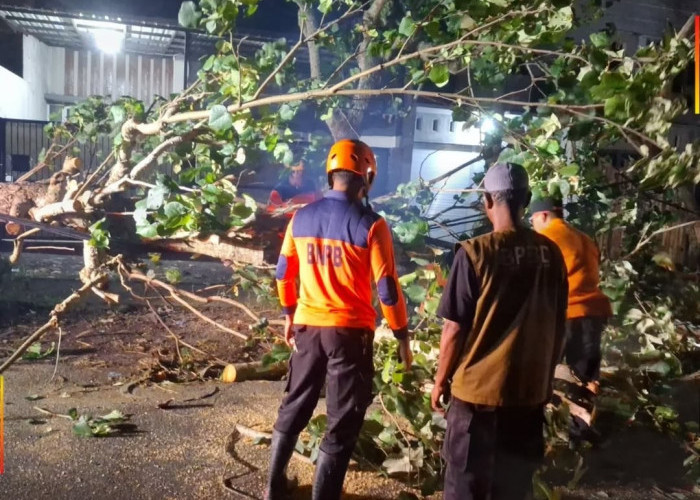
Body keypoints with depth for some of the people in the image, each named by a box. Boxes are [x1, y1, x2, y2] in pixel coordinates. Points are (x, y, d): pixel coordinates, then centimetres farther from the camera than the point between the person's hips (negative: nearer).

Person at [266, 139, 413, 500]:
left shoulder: (301, 217, 1)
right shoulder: (370, 225, -13)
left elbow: (283, 273, 9)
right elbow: (387, 289, -13)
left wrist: (290, 314, 23)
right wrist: (402, 337, -2)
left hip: (307, 326, 5)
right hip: (351, 331, -5)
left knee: (295, 407, 22)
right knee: (343, 423, 9)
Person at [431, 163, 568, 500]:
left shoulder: (476, 252, -15)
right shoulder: (550, 253, -2)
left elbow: (454, 329, -13)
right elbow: (557, 328, 5)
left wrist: (441, 380, 1)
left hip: (478, 389, -4)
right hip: (531, 390, 4)